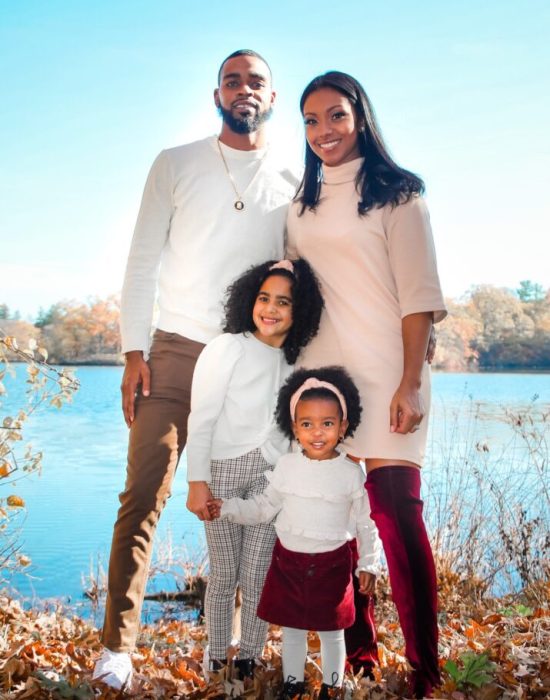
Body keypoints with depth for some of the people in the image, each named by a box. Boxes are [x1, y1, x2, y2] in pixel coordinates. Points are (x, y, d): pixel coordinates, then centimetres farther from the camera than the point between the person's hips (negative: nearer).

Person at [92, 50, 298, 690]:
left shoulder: (291, 186, 11)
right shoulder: (176, 165, 7)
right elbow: (142, 261, 3)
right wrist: (133, 352, -5)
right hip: (177, 350, -1)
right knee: (143, 496, -7)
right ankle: (118, 644, 1)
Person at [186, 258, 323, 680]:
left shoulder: (293, 361, 9)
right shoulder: (227, 348, -5)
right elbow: (201, 420, -7)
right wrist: (198, 482, -12)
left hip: (271, 477, 3)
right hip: (224, 472, -3)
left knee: (257, 576, 2)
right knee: (224, 573, 5)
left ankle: (249, 661, 19)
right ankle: (216, 663, 21)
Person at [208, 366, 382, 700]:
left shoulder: (351, 472, -10)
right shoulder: (287, 466, -5)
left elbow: (366, 522, -2)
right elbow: (264, 506, 5)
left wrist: (369, 563, -2)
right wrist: (227, 507, -5)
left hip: (332, 564, -2)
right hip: (288, 561, 2)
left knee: (332, 631, 13)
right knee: (292, 629, 15)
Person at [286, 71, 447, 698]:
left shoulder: (395, 194, 2)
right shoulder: (302, 204, 18)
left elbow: (418, 294, -5)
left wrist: (411, 383, -13)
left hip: (382, 376, -5)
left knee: (397, 515, -8)